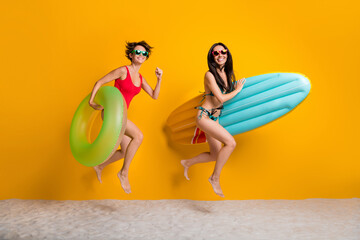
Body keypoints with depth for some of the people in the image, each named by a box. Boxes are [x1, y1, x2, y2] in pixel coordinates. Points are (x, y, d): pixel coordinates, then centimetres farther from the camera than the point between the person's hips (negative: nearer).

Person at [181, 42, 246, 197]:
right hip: (204, 116, -8)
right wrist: (237, 90, -5)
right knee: (231, 142, -23)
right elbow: (221, 98, -17)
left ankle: (187, 163, 35)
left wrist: (237, 86, 11)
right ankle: (215, 178, -9)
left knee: (216, 155, 11)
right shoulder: (209, 75, -13)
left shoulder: (227, 74, 9)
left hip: (214, 119, 8)